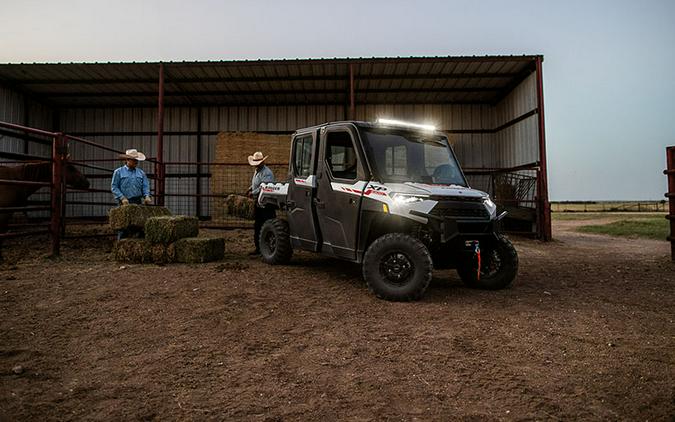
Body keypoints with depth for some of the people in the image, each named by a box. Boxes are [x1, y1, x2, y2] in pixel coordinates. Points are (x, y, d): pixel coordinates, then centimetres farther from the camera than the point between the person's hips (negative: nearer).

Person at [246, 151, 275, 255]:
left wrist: (253, 193, -16)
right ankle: (258, 248, 25)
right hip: (257, 203, 10)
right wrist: (250, 189, 12)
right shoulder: (256, 171, 17)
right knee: (257, 227, 15)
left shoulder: (267, 173, -14)